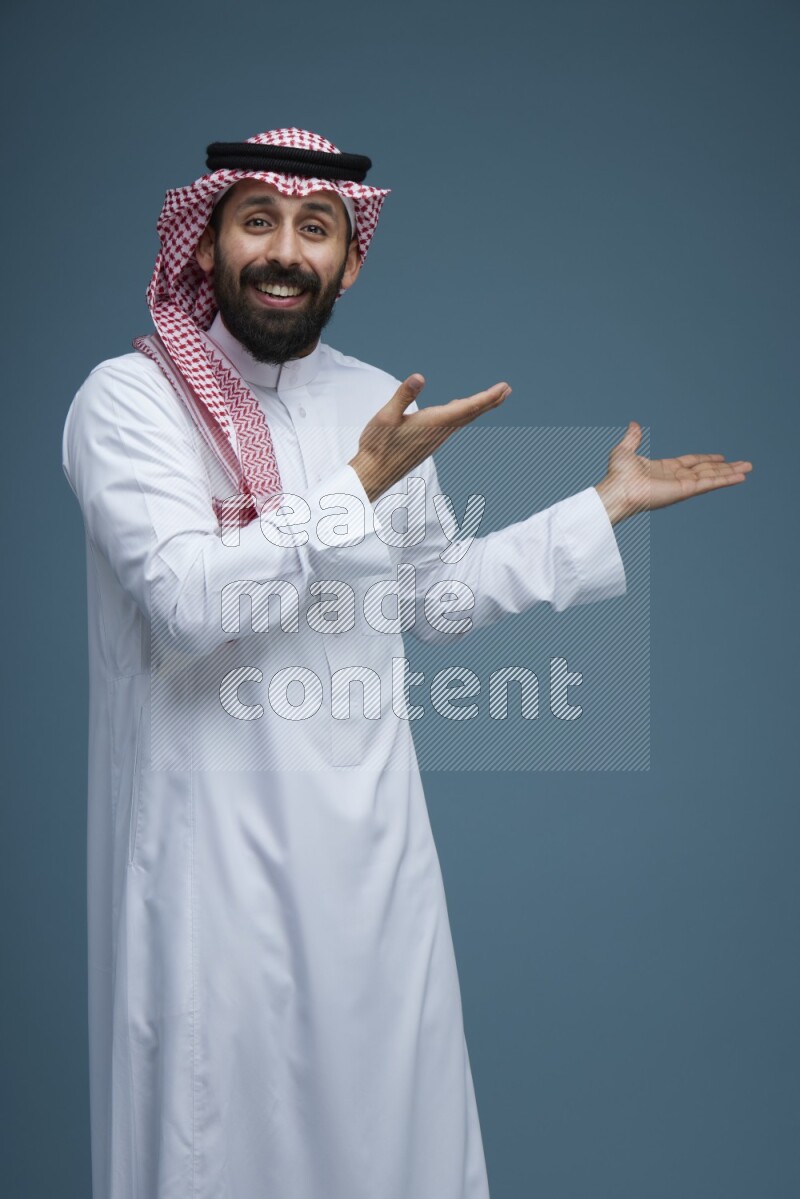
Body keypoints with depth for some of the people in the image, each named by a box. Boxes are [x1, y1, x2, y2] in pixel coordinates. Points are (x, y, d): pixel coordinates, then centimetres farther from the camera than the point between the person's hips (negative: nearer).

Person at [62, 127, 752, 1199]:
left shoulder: (379, 402, 8)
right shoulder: (129, 399, -9)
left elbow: (438, 594, 17)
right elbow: (188, 601, -22)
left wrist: (605, 507, 17)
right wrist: (360, 486, -22)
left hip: (371, 838, 5)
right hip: (211, 845, -5)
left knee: (391, 1110, 17)